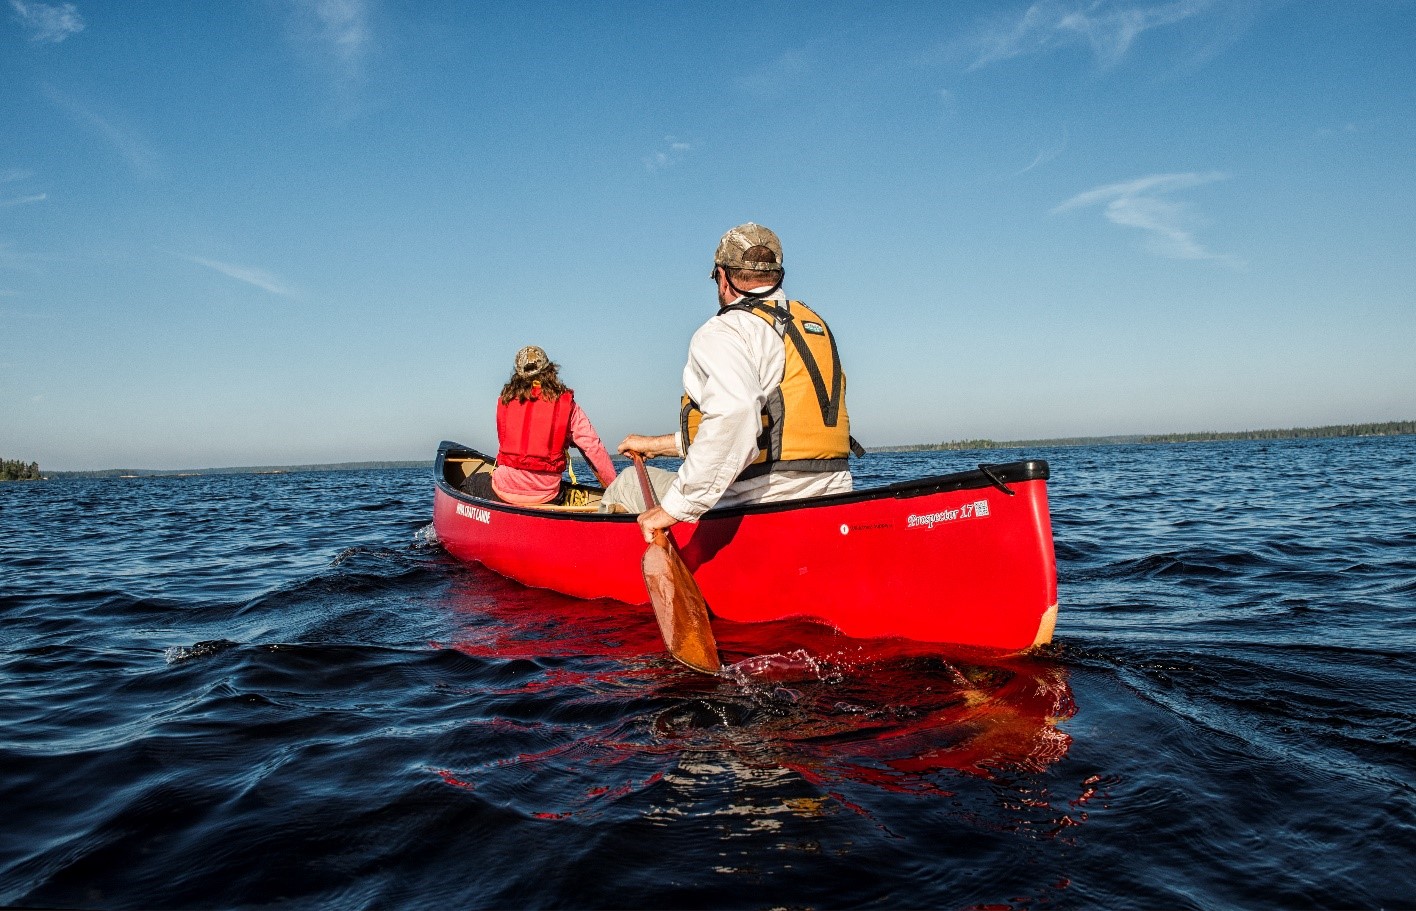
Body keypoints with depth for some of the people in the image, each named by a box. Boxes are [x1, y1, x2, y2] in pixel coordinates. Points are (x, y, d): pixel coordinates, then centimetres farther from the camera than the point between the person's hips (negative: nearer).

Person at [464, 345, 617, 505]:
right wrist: (615, 488, 1)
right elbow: (594, 448, -6)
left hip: (503, 492, 1)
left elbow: (505, 443, 10)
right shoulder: (567, 404, -2)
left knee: (469, 484, 30)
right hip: (546, 496, -1)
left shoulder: (505, 400, 3)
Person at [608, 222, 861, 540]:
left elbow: (733, 415, -26)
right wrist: (657, 444, 25)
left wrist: (676, 507, -22)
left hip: (761, 503, -8)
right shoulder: (815, 326, 18)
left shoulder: (724, 332, -7)